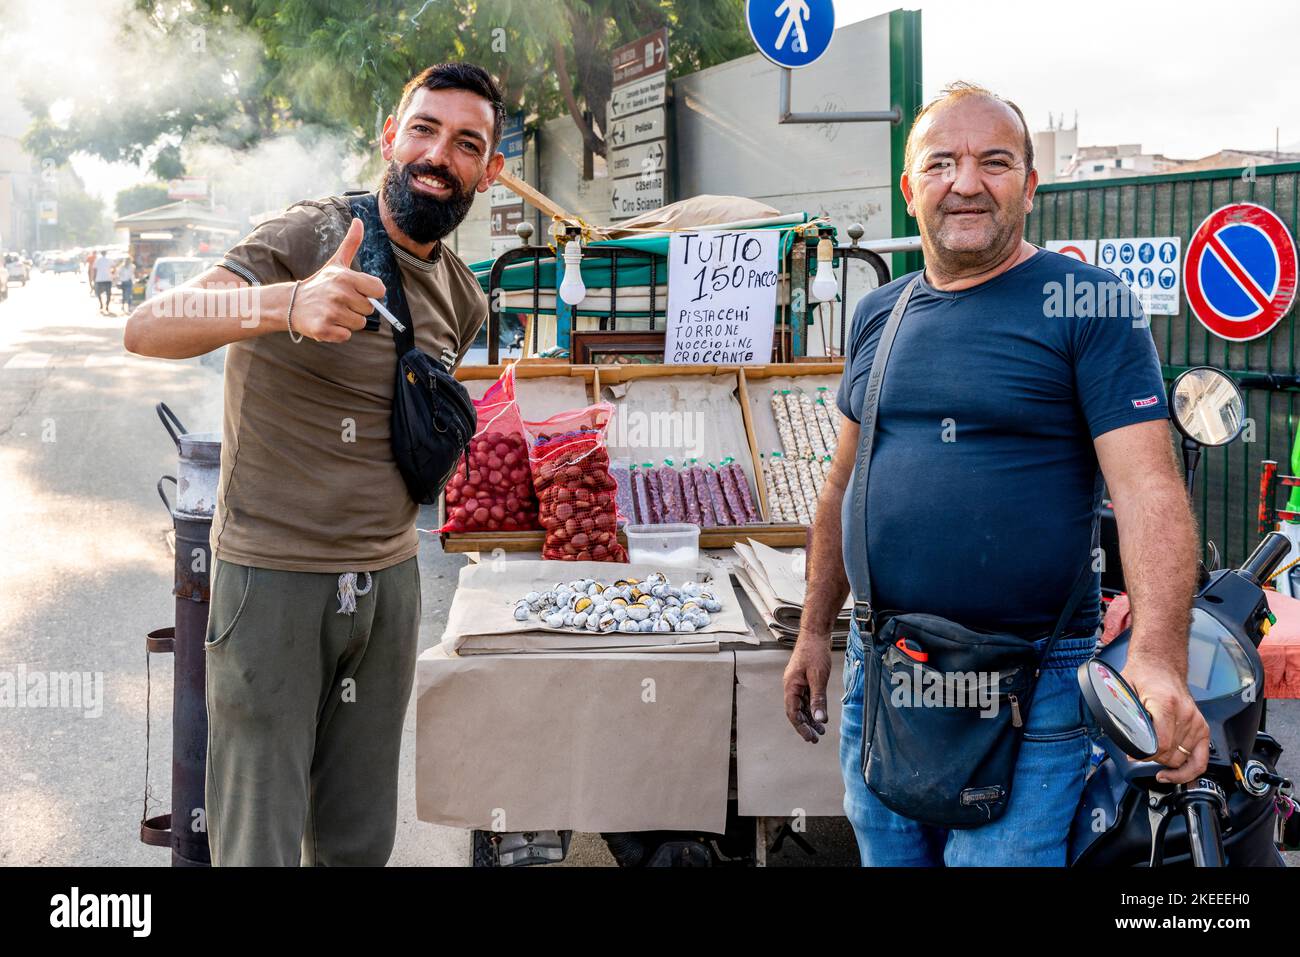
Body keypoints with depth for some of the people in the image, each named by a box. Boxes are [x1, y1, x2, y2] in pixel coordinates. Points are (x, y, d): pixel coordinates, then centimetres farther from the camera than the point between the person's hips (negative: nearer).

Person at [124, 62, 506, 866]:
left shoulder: (464, 297, 7)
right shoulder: (310, 236, -14)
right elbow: (149, 326, -29)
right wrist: (285, 304, -45)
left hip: (390, 579, 6)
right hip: (274, 579, -6)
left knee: (362, 840, 14)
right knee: (258, 846, 0)